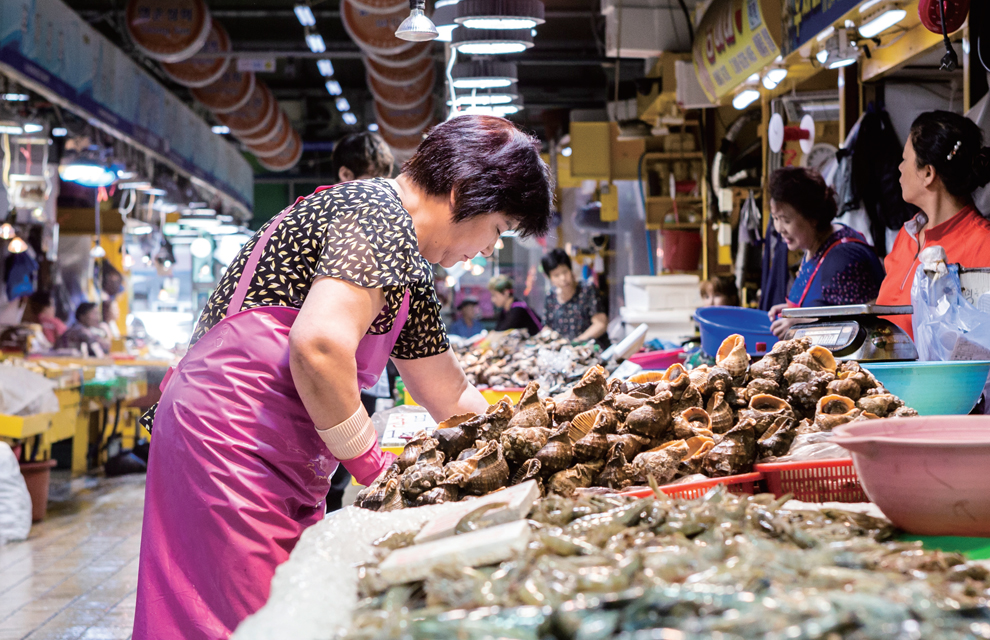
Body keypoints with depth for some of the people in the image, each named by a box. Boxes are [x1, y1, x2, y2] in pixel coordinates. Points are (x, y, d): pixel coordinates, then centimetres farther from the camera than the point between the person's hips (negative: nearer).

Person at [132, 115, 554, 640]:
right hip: (234, 440, -10)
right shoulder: (382, 215, -12)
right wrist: (371, 463, -15)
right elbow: (319, 345, -26)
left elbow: (449, 395, 27)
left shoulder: (409, 270, 21)